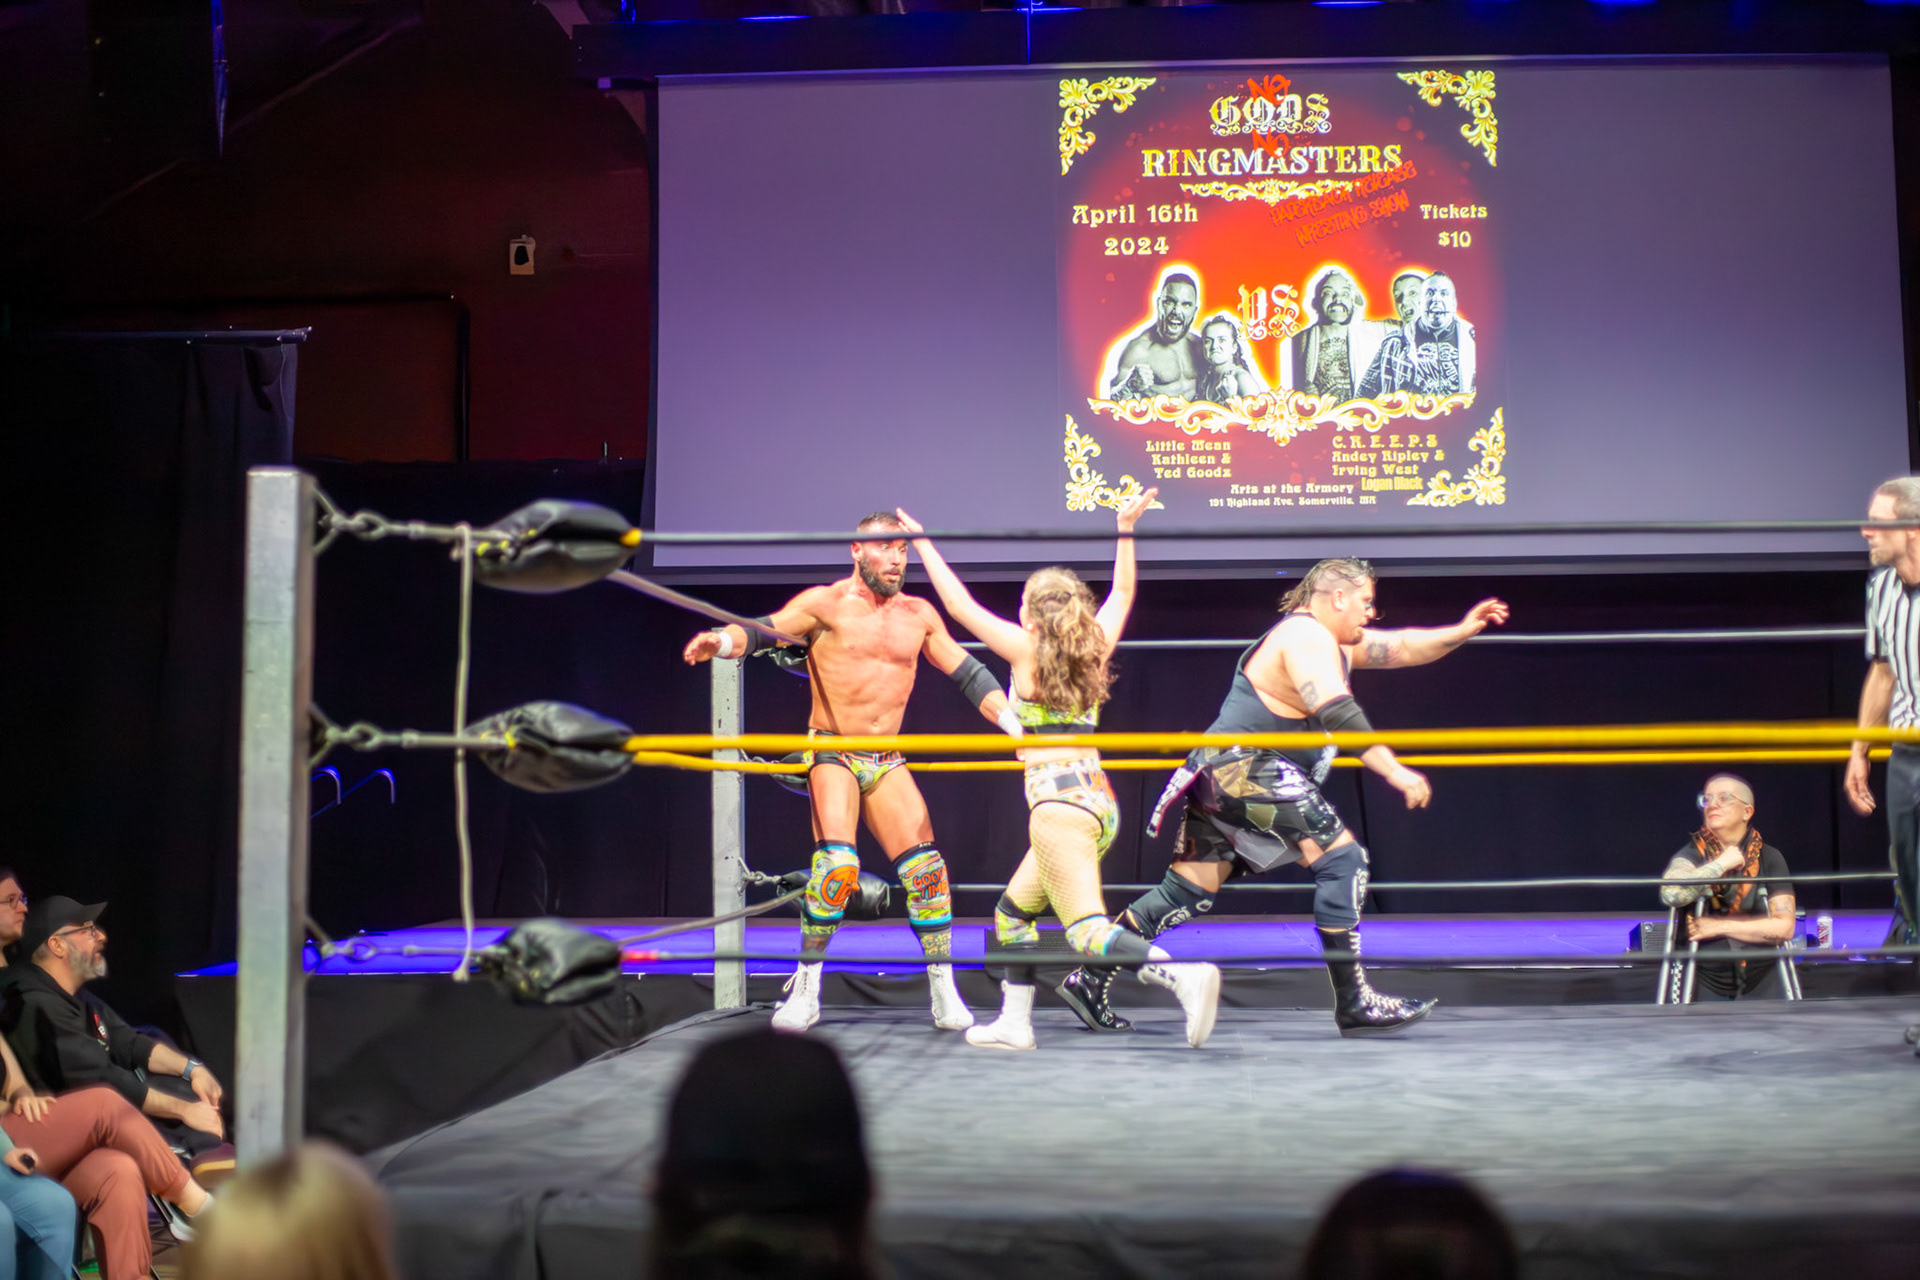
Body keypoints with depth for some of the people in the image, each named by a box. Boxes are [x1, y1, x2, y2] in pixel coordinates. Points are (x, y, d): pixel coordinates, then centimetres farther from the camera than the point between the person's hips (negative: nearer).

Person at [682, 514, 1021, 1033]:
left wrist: (1013, 722, 2)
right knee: (837, 864, -22)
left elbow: (968, 673, 14)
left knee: (926, 868, -3)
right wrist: (723, 640, -38)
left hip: (887, 761, 5)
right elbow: (763, 630, -16)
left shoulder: (918, 615, 9)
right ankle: (806, 987, -8)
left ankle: (944, 994, 9)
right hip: (833, 753, -4)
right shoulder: (825, 604, -4)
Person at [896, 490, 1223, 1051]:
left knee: (1089, 932, -13)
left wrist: (923, 544, 9)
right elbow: (1122, 592, 26)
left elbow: (961, 605, 1)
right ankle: (1014, 1023, 22)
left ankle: (1184, 973, -32)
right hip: (1099, 803, 8)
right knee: (1014, 910, 20)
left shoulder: (1027, 651, -5)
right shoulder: (1095, 648, 10)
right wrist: (1126, 529, 31)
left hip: (1060, 805, -8)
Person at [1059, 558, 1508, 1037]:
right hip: (1248, 768, -11)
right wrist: (1393, 771, -27)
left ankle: (1089, 978, 11)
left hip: (1225, 777, 11)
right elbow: (1338, 714, -24)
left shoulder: (1331, 642, 20)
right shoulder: (1306, 636, -12)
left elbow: (1402, 648, 25)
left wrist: (1462, 631, 14)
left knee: (1187, 893, 10)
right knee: (1341, 858, -12)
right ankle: (1353, 1003, -12)